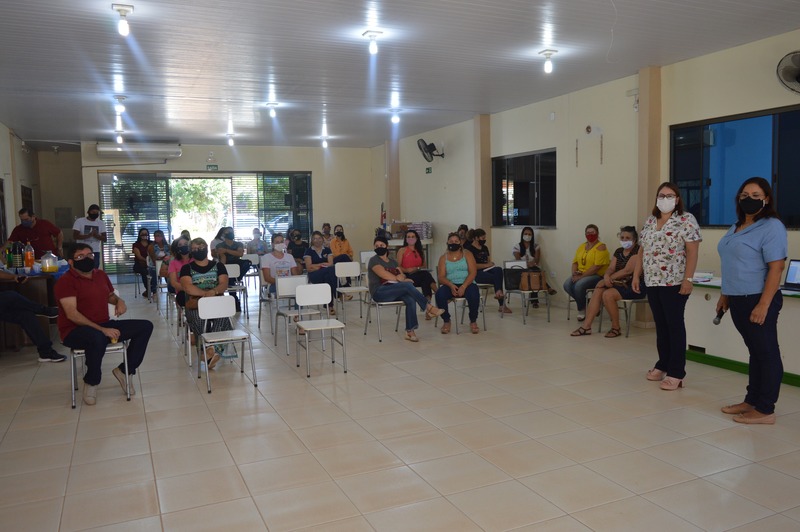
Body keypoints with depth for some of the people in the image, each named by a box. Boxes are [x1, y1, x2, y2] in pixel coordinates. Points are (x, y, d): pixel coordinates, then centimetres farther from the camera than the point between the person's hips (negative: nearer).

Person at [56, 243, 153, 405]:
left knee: (146, 326, -5)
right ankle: (91, 382, -15)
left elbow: (110, 295, 30)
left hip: (104, 325, 7)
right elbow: (71, 314, -21)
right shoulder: (66, 281, -11)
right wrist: (102, 329, -29)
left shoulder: (101, 275, 11)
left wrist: (119, 300, 4)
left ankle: (124, 370, -1)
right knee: (97, 337, -42)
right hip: (76, 331, -7)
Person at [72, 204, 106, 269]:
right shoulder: (79, 221, -1)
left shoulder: (101, 223, 7)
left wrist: (96, 235, -18)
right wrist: (88, 235, -23)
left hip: (96, 252, 3)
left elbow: (105, 239, 2)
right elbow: (75, 236, -9)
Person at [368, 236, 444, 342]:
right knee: (407, 285, -30)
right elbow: (385, 275, -13)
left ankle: (410, 331, -30)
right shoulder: (374, 260, -1)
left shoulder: (393, 262, 19)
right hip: (379, 292, -6)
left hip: (394, 291, 6)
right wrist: (401, 279, -8)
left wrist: (401, 276, -13)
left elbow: (402, 275, 11)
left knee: (411, 299, -28)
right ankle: (429, 308, -23)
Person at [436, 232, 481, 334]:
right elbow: (441, 277, 2)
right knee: (439, 294, -32)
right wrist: (451, 285, -20)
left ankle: (473, 321, -12)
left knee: (474, 294, -35)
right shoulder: (443, 258, 13)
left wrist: (463, 286, -19)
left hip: (467, 284, -1)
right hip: (450, 285, 1)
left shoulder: (467, 255, 10)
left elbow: (473, 273, -2)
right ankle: (446, 321, -10)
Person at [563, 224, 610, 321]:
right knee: (567, 285, -21)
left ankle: (581, 309, -6)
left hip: (597, 276, -6)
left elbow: (597, 266, -17)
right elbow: (575, 262, 14)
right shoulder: (581, 246, 15)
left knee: (578, 285, -32)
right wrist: (574, 273, -7)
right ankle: (583, 304, -1)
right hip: (581, 274, 7)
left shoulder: (601, 247, -7)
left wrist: (582, 276, -20)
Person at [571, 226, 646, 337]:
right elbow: (611, 268, 6)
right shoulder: (619, 251, 15)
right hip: (620, 283, 8)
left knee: (607, 294, -28)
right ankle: (586, 326, -16)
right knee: (597, 291, -14)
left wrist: (609, 279, -18)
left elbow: (627, 270, -19)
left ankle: (616, 328, -12)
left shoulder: (637, 251, -9)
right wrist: (606, 277, -18)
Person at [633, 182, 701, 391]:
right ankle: (663, 365, 22)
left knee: (674, 325, -3)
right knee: (660, 325, 12)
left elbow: (692, 252, -11)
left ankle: (676, 373, 1)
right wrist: (636, 276, 11)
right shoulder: (649, 221, 13)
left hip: (674, 282, -6)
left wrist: (688, 279, -18)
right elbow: (642, 251, 16)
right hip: (652, 281, 6)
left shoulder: (686, 220, -5)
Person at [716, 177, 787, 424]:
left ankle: (765, 410, 8)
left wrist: (763, 305, -21)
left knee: (766, 353, 1)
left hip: (758, 300, -8)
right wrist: (725, 295, 18)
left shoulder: (771, 227, -11)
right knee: (755, 351, 16)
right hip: (738, 300, 8)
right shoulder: (736, 227, 14)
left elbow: (775, 269, -17)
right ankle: (751, 401, 23)